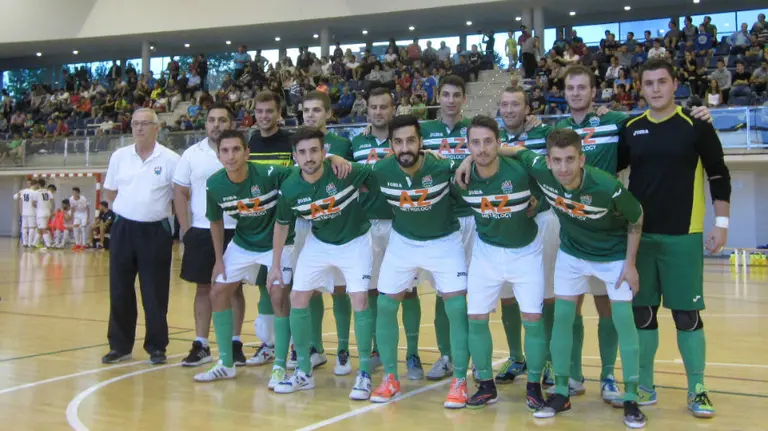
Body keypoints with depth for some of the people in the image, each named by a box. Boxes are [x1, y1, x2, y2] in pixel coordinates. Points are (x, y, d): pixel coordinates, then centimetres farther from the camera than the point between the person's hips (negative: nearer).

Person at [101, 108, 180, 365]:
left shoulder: (170, 159, -4)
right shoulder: (119, 156, 5)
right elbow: (110, 193, 14)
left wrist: (156, 209, -2)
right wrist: (132, 207, 5)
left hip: (156, 231, -3)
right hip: (123, 229, 3)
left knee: (155, 293, 3)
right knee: (120, 291, 7)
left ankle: (156, 347, 14)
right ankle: (120, 346, 19)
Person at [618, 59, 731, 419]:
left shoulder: (696, 126, -2)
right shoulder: (631, 130, 6)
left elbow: (718, 176, 0)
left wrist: (721, 223, -5)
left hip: (683, 236, -3)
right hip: (640, 235, 3)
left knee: (687, 315, 1)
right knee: (642, 314, 8)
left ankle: (697, 390, 14)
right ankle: (645, 386, 21)